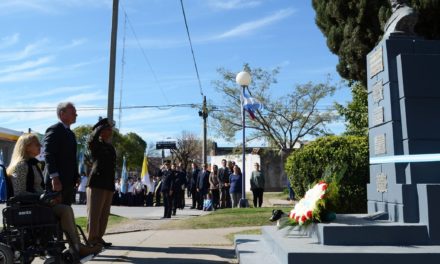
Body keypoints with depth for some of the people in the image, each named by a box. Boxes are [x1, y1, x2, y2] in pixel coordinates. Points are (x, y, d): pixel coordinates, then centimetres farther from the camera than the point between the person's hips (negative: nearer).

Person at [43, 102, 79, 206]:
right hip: (57, 181, -8)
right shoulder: (54, 130, -8)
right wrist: (54, 177, -24)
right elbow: (48, 155, -17)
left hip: (69, 182, 8)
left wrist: (76, 176, 13)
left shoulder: (71, 133, 20)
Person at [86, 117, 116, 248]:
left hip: (109, 185, 7)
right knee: (94, 213, -5)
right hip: (97, 183, -7)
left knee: (104, 214, 9)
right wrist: (103, 125, -15)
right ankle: (91, 239, 1)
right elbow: (92, 138, -26)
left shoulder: (111, 148, 19)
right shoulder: (95, 145, -1)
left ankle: (98, 237, 16)